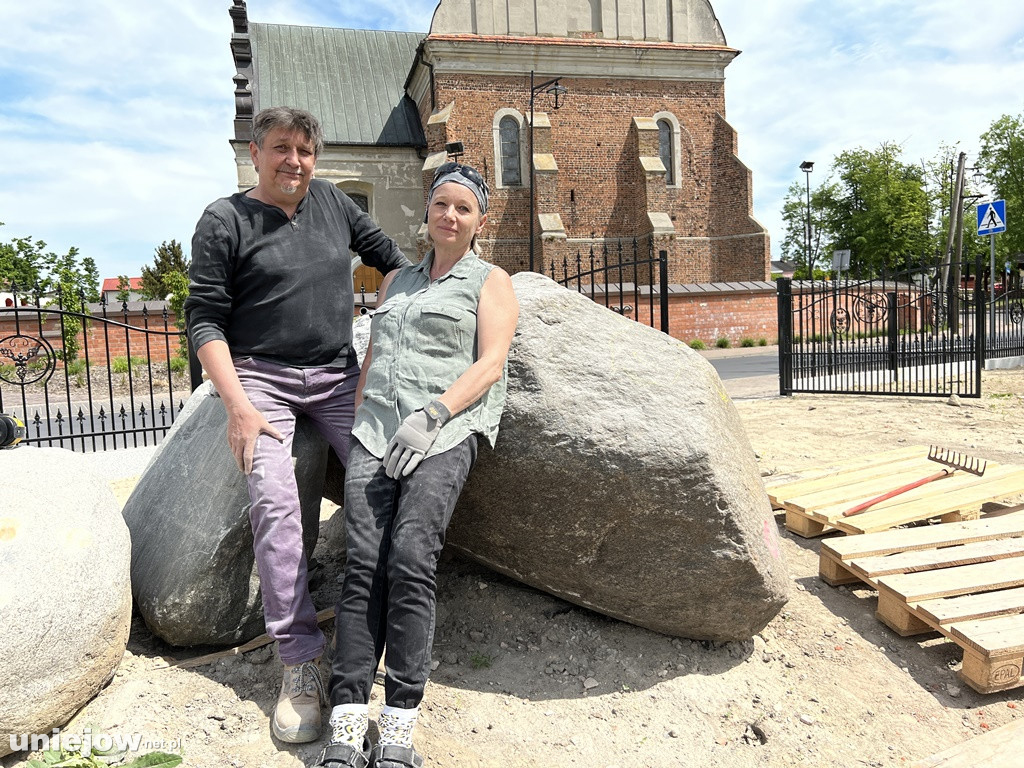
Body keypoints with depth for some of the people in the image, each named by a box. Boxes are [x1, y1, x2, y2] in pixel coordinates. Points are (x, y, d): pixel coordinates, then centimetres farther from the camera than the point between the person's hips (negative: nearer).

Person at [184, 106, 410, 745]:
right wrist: (239, 407, -14)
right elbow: (205, 320, -4)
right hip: (262, 377, -3)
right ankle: (301, 662, -11)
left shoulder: (330, 200, 12)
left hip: (338, 376, 4)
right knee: (275, 503, -20)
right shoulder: (224, 221, 0)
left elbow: (386, 251, 27)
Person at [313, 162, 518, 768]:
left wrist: (432, 415, -14)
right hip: (376, 431, 4)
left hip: (446, 432, -4)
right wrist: (359, 423, 12)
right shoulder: (395, 283, 28)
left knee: (411, 560, -20)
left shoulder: (491, 281, 12)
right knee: (363, 566, -12)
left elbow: (490, 364, -2)